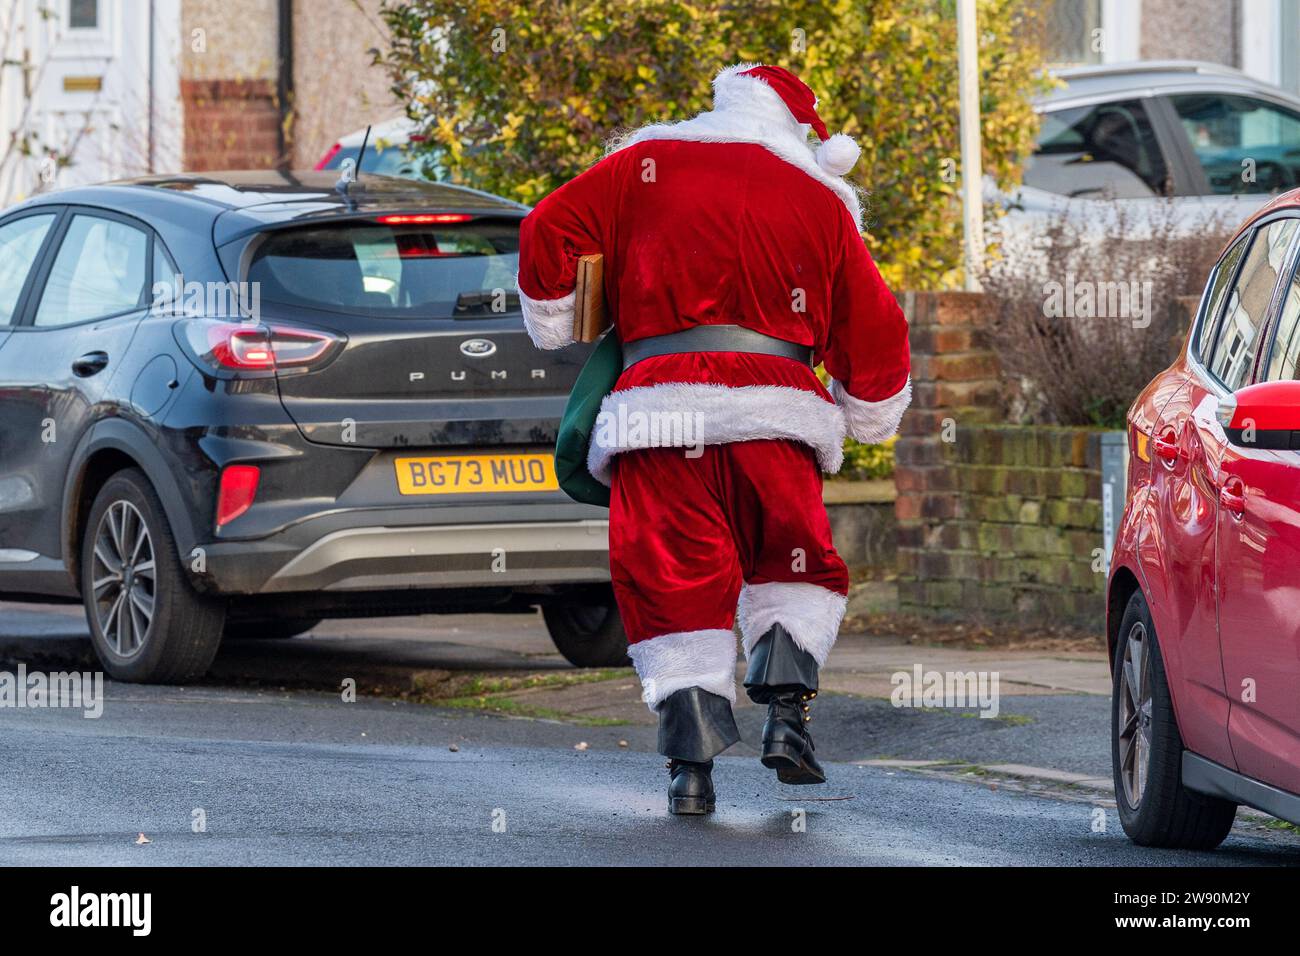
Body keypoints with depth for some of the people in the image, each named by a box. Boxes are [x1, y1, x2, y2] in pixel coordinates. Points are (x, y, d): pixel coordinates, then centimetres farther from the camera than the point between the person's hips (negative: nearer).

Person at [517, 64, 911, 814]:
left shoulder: (646, 168, 14)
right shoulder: (821, 203, 16)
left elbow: (550, 233, 9)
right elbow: (874, 331, 17)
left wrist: (555, 329, 25)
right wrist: (867, 419, 34)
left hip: (662, 408, -1)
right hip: (773, 408, 1)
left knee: (675, 588, 2)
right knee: (794, 570, 18)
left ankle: (693, 759, -11)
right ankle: (787, 708, -4)